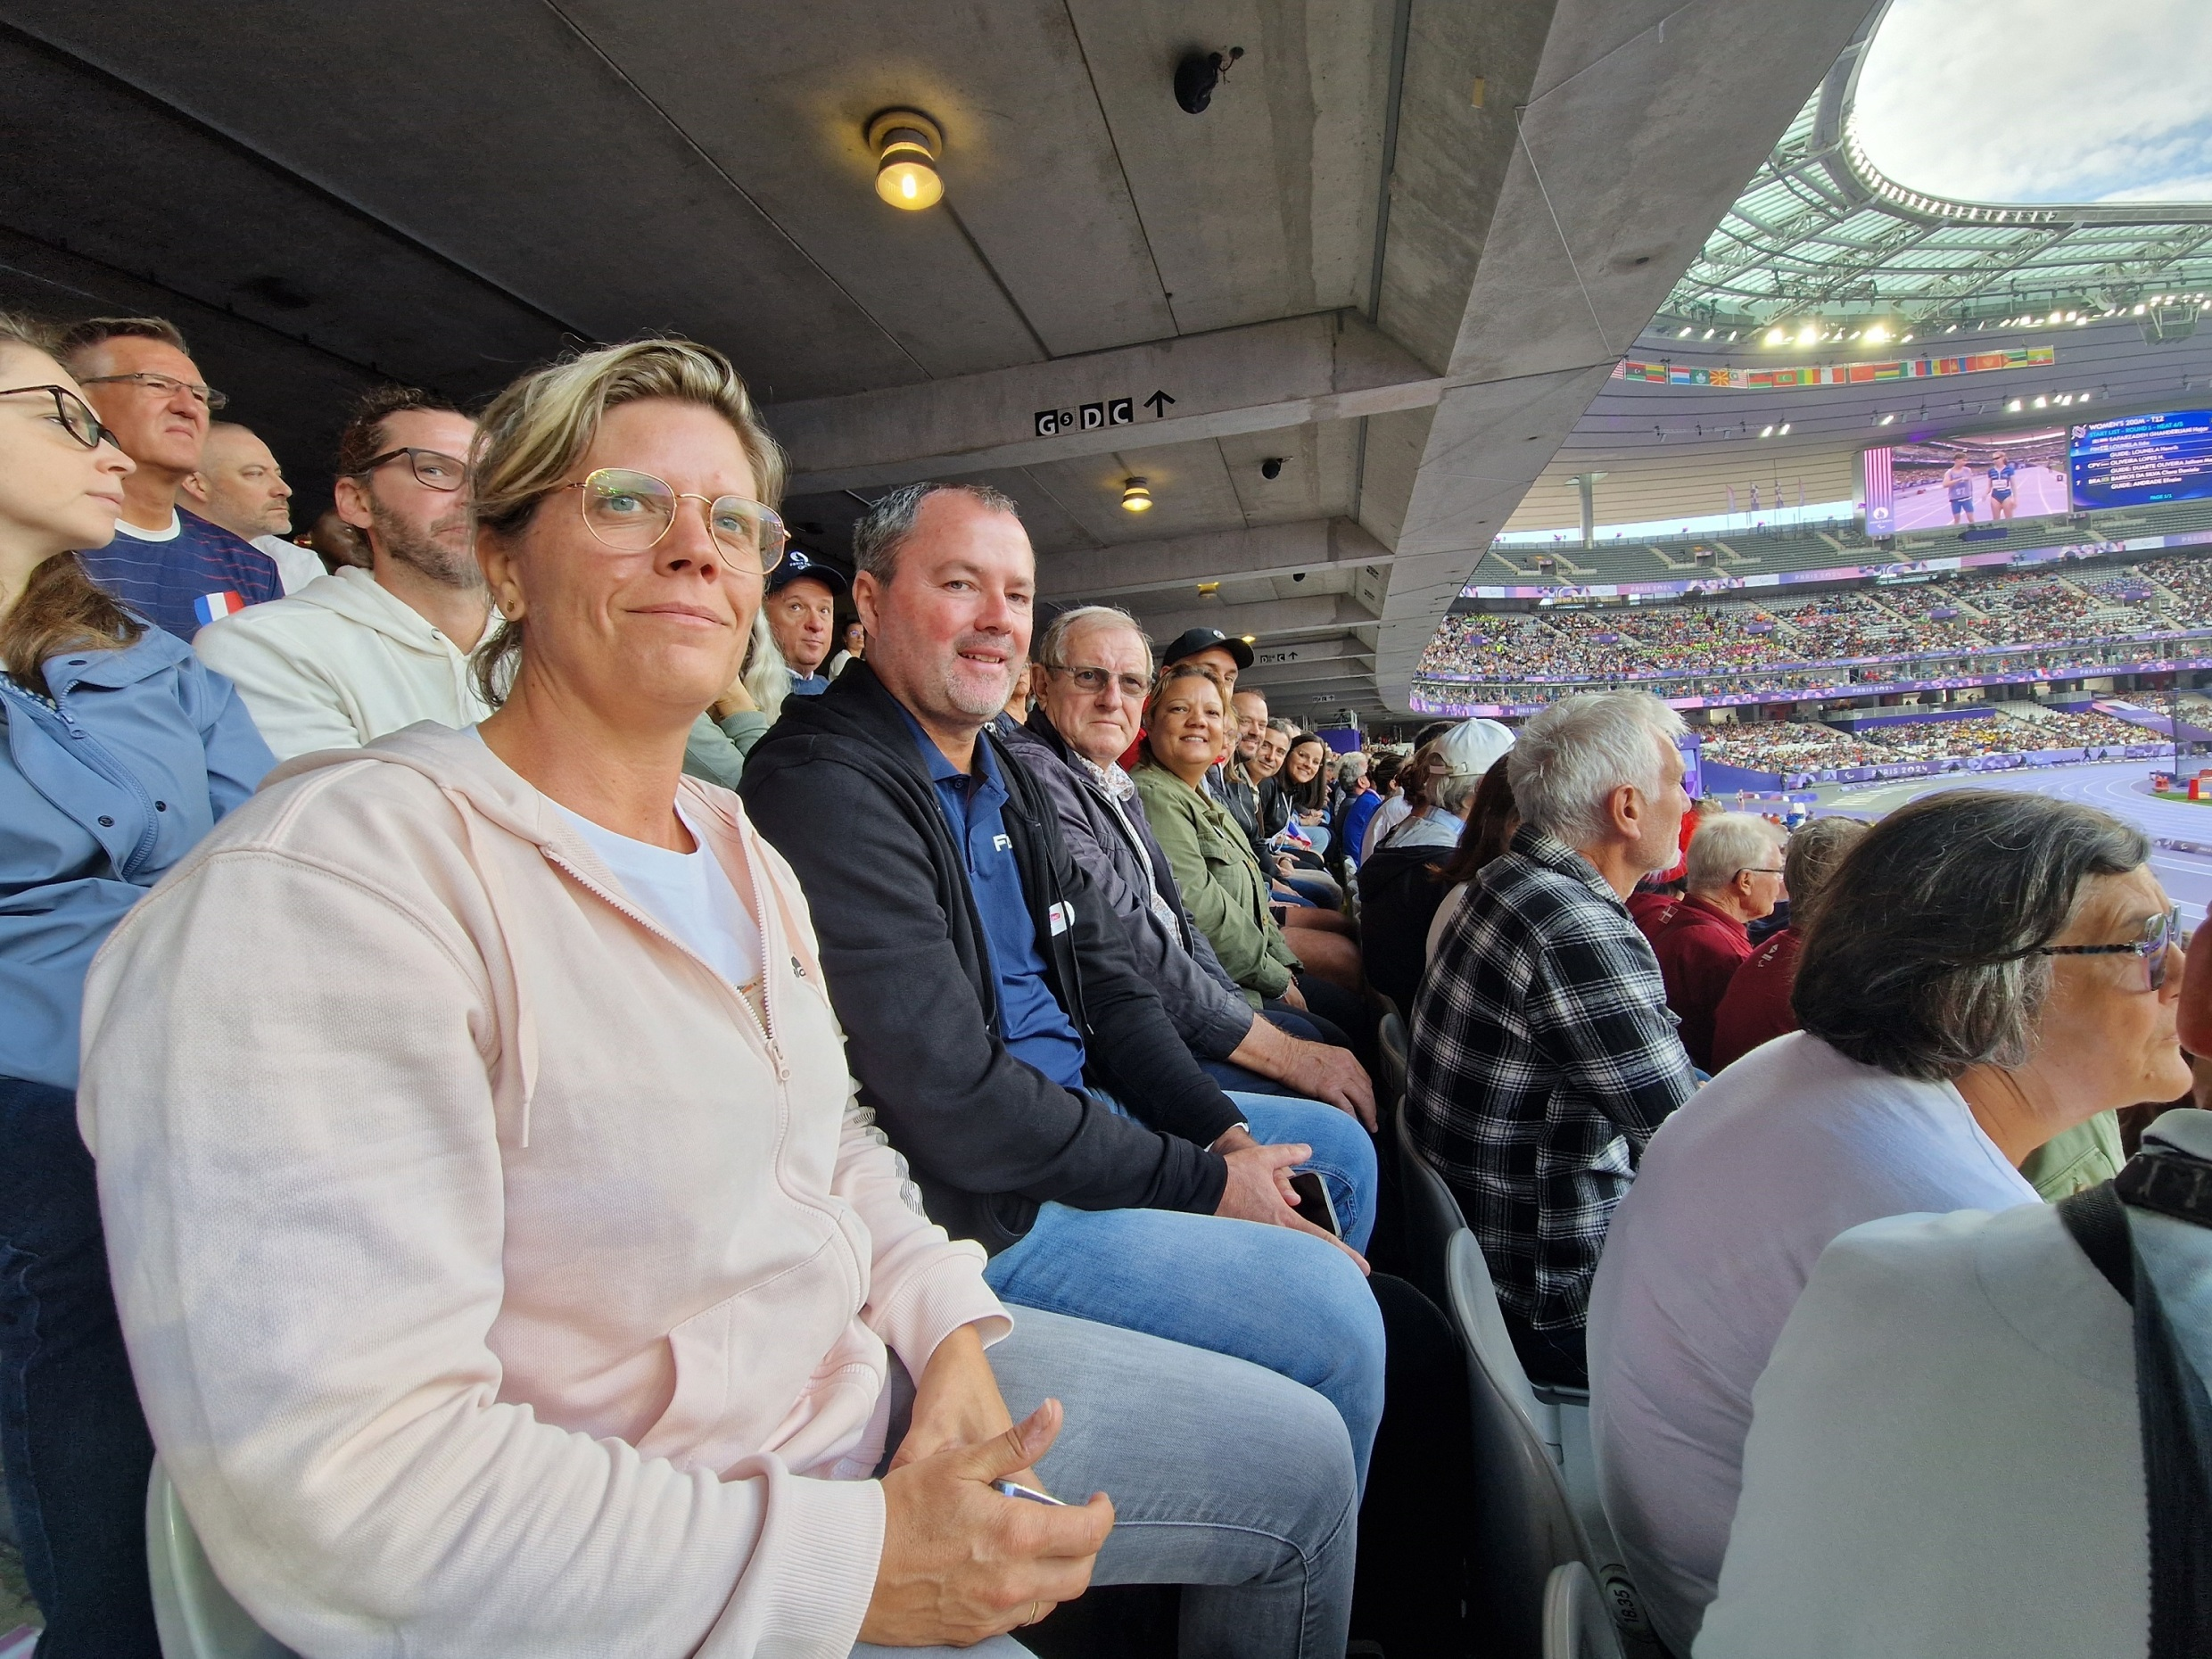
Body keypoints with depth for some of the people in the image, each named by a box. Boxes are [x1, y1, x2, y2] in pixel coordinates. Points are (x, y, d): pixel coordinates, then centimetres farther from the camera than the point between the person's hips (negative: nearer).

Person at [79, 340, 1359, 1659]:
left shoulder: (746, 853, 6)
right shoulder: (322, 886, -21)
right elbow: (339, 1483, -25)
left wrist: (949, 1324, -5)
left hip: (878, 1384, 7)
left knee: (1303, 1459, 14)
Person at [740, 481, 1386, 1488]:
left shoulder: (1003, 774, 10)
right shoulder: (826, 785, -21)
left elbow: (1107, 985, 10)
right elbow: (953, 1100, -26)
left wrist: (1226, 1131, -3)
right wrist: (1205, 1184, -18)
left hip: (1072, 1119, 10)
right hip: (964, 1209, -10)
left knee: (1337, 1145, 18)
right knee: (1329, 1310, -16)